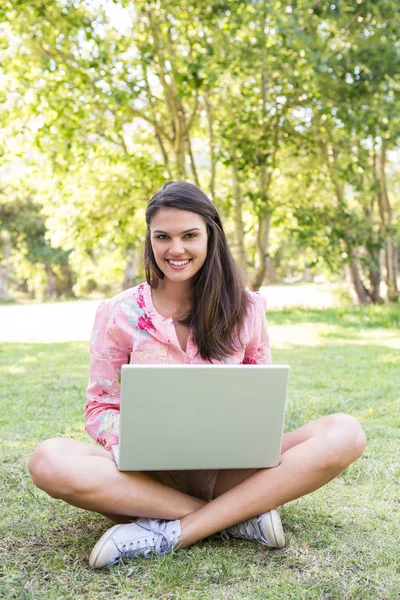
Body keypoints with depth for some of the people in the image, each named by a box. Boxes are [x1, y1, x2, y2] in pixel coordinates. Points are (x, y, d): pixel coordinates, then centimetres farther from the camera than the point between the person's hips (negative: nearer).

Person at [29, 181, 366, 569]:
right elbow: (101, 409, 2)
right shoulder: (118, 314, -1)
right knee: (50, 461, -32)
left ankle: (169, 533, -27)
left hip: (231, 470, 2)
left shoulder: (245, 308, 3)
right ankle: (239, 516, -24)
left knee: (345, 434, -24)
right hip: (151, 473, -1)